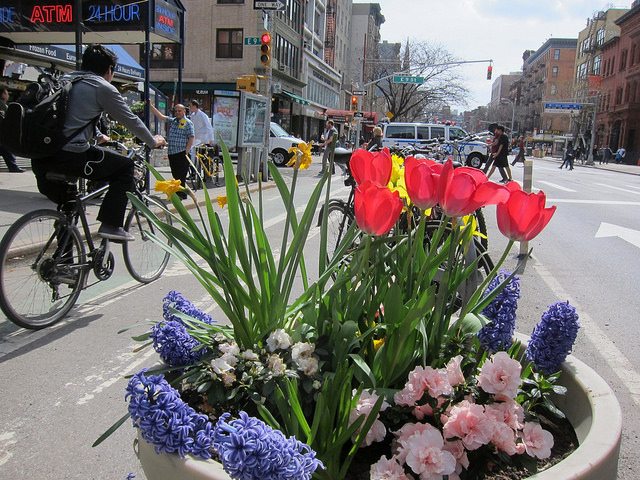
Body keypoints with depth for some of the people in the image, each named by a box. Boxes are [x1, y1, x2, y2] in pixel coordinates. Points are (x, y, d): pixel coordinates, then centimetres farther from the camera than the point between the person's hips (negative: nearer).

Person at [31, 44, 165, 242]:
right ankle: (111, 225, 4)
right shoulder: (103, 88, 0)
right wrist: (153, 141, 24)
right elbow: (130, 120, 7)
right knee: (125, 166, 8)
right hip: (71, 155, -8)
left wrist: (98, 136, 55)